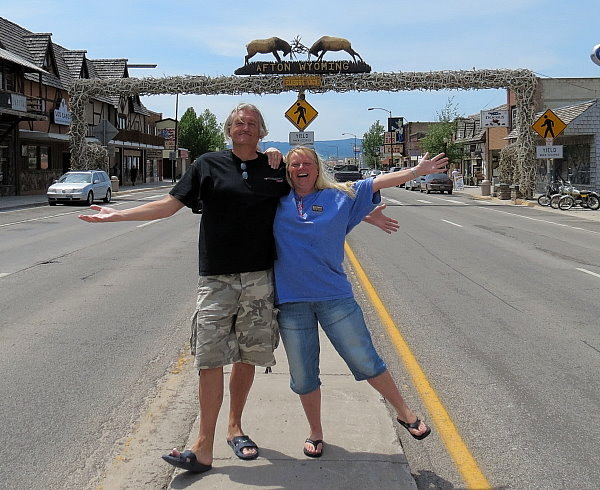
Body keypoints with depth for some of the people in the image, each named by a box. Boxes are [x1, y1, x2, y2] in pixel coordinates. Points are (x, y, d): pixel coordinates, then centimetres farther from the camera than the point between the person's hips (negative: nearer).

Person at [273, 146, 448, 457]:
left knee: (366, 361, 4)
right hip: (291, 301, 1)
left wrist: (417, 171, 3)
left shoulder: (340, 196, 7)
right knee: (303, 375, 10)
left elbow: (378, 183, 7)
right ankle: (315, 434, 30)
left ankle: (405, 413, 23)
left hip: (334, 296, -1)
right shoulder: (278, 200, 7)